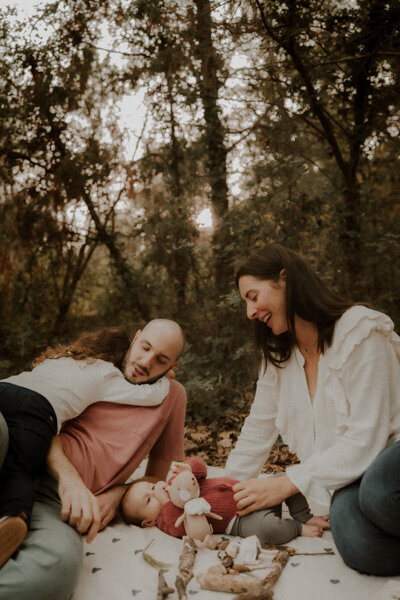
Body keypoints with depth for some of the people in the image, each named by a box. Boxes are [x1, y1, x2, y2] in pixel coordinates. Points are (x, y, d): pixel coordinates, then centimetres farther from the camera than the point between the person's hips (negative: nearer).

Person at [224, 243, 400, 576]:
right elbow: (259, 429, 11)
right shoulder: (277, 355, 7)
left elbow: (365, 439, -19)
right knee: (358, 543, -30)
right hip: (352, 473, 5)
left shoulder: (360, 332, -16)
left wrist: (286, 484, -18)